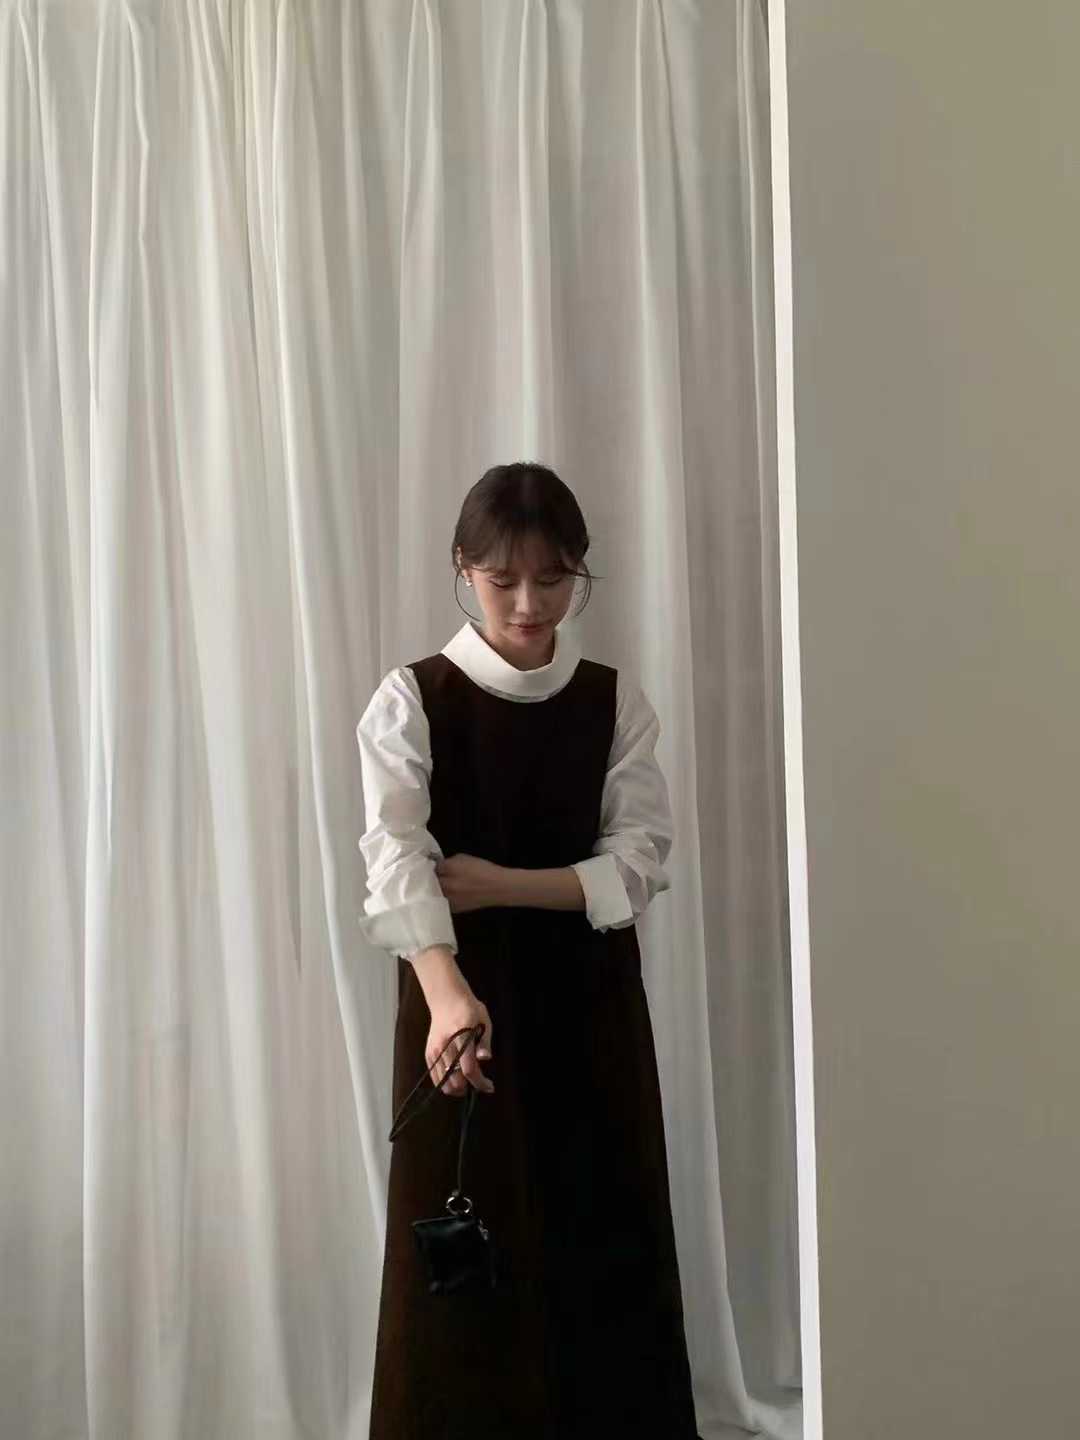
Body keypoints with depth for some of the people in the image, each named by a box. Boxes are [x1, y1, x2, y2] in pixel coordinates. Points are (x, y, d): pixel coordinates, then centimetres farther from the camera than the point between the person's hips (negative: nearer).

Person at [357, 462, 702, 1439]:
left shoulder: (617, 702, 2)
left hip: (590, 1001, 2)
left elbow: (640, 862, -5)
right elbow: (395, 859, -20)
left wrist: (498, 884, -17)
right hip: (462, 996, -2)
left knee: (604, 1237, 8)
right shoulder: (412, 701, -6)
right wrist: (448, 993, -37)